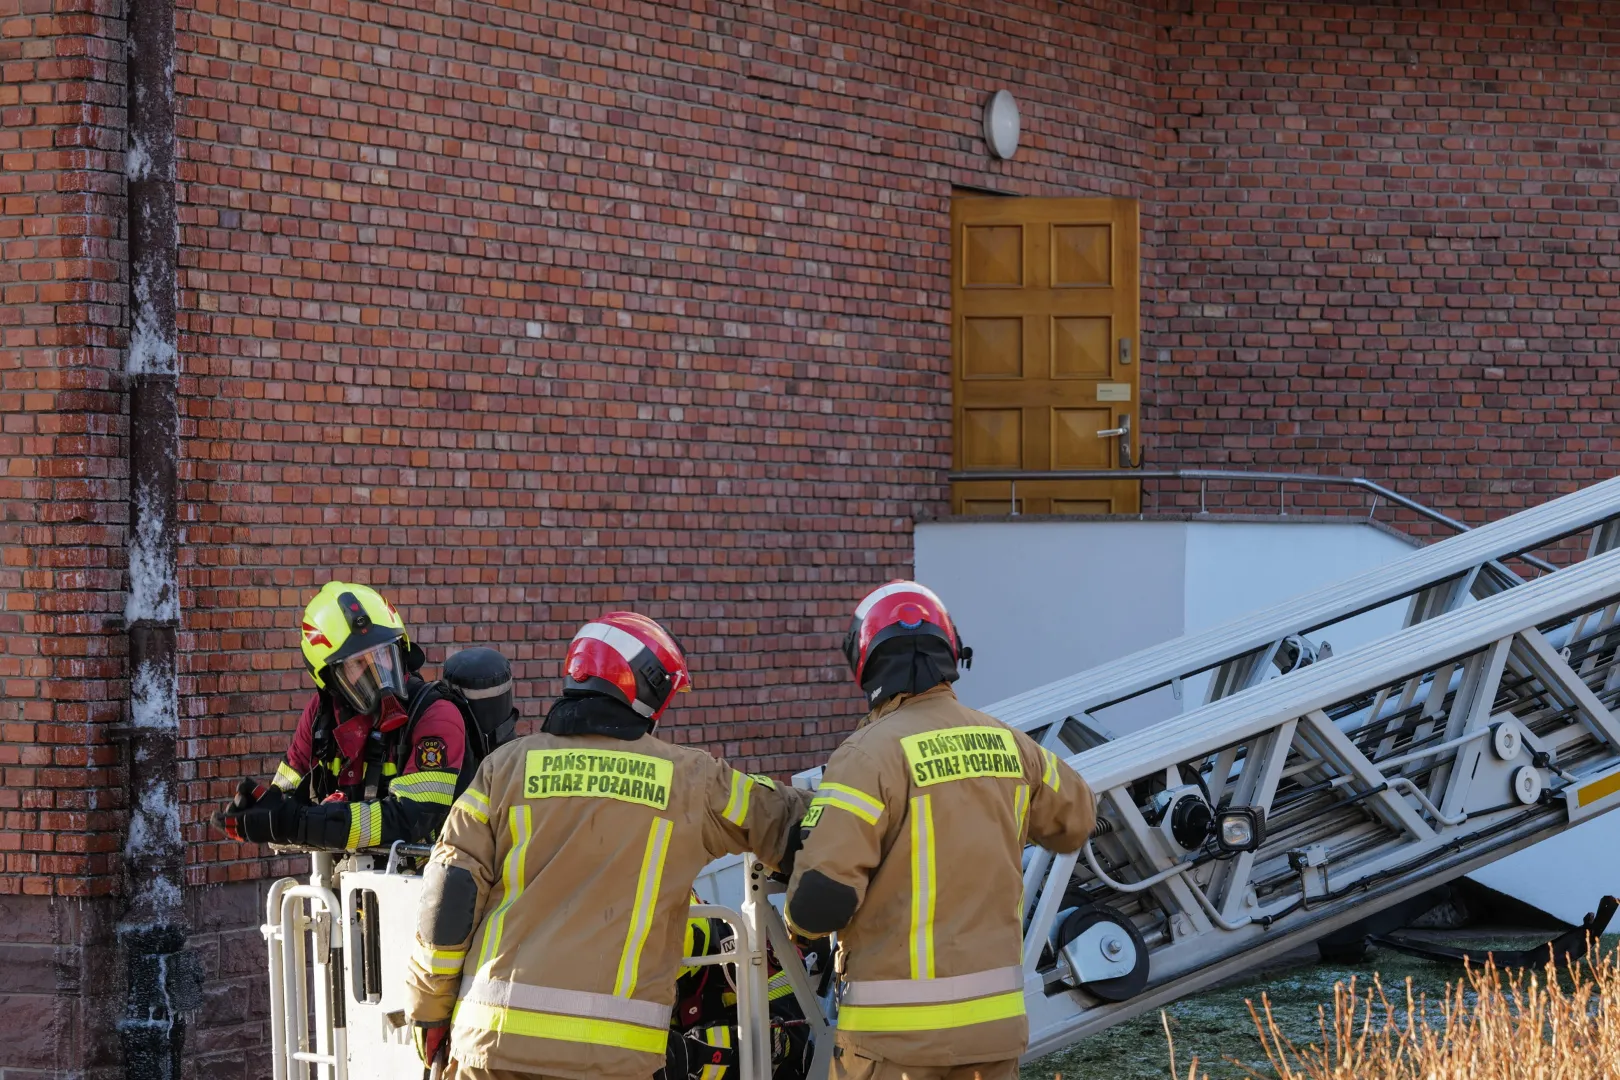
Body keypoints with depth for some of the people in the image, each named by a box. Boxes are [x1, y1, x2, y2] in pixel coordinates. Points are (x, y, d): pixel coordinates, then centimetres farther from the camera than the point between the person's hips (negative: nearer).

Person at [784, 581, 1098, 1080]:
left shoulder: (871, 754, -16)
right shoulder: (1008, 745, 3)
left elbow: (818, 901, -21)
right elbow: (1076, 819, 23)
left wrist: (804, 916, 2)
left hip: (898, 1031, -5)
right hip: (996, 1020, 6)